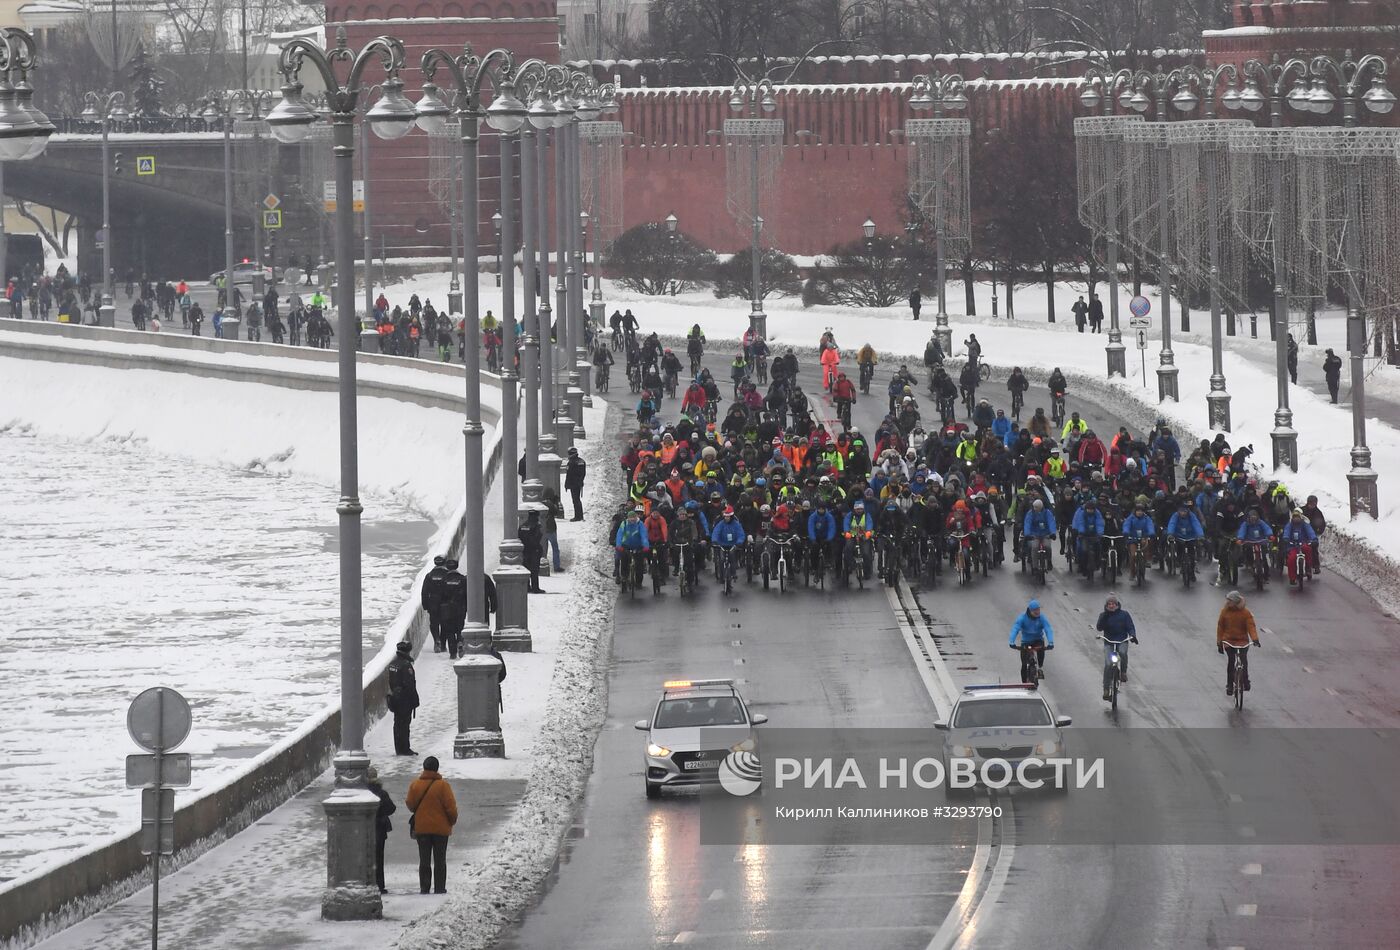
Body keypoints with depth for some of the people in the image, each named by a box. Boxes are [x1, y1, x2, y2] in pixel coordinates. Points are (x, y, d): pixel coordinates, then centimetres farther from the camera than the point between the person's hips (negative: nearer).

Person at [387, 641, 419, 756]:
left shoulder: (392, 663, 9)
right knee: (404, 723, -4)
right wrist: (414, 699, -13)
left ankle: (398, 749, 18)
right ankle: (404, 749, -2)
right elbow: (409, 685, -19)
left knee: (398, 724, 13)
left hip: (394, 697, 8)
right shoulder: (406, 665, -18)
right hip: (405, 698, -8)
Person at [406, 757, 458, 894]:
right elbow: (450, 806, -10)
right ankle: (439, 887, 2)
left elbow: (410, 804, 3)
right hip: (440, 828, -2)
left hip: (421, 828, 2)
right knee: (440, 860, 5)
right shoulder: (442, 785, -11)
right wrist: (452, 821, 7)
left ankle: (424, 888, 4)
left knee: (424, 860, 8)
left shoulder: (415, 784, -3)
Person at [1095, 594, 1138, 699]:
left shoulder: (1124, 614, 4)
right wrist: (1105, 615, -18)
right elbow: (1099, 628, -9)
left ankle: (1123, 672, -13)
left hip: (1122, 641, 0)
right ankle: (1106, 690, -13)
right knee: (1107, 665, -17)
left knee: (1123, 652, -36)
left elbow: (1130, 627, 1)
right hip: (1109, 642, 1)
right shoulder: (1103, 615, 5)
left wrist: (1133, 636, -20)